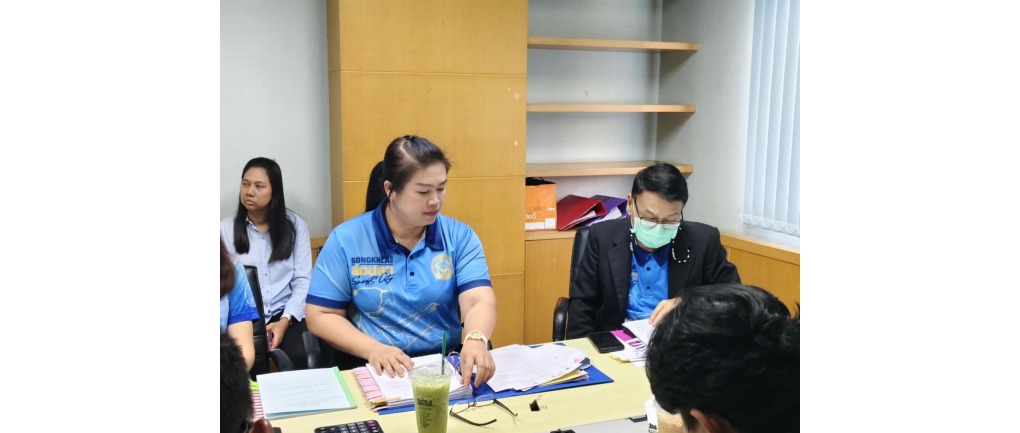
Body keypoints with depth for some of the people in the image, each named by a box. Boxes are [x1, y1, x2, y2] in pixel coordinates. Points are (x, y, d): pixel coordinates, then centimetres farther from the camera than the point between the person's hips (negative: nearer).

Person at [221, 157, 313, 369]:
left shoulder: (295, 225, 5)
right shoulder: (226, 228, 5)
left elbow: (303, 281, 1)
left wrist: (284, 321, -13)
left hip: (286, 314, 0)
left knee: (300, 357, -28)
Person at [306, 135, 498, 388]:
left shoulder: (459, 236, 1)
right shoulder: (346, 239, -3)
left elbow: (480, 301, -11)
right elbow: (319, 316, -1)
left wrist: (475, 341, -33)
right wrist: (372, 349, -17)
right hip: (374, 370, -2)